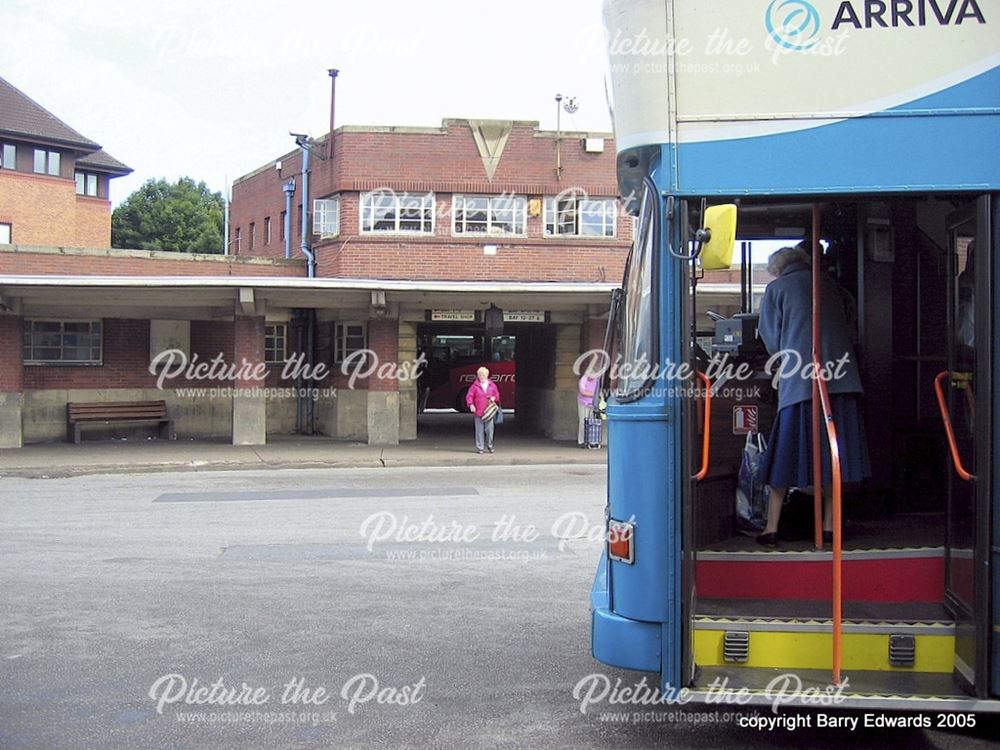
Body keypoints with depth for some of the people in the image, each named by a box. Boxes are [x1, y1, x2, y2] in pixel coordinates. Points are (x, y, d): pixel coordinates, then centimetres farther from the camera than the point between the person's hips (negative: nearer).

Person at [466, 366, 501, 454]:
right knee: (480, 430, 1)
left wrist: (494, 398, -4)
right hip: (478, 411, -2)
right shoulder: (475, 386, 0)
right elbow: (469, 396, -2)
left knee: (489, 429, 1)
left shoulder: (492, 385, 8)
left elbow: (497, 395, 18)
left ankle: (490, 446, 18)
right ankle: (480, 447, 8)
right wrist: (471, 404, -18)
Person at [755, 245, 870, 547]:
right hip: (841, 377, 3)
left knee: (786, 453, 1)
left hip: (798, 379, -3)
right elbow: (843, 327, 21)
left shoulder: (776, 289, 6)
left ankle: (772, 527, 2)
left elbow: (771, 338, 6)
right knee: (833, 451, 7)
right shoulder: (828, 284, 17)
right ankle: (829, 525, 11)